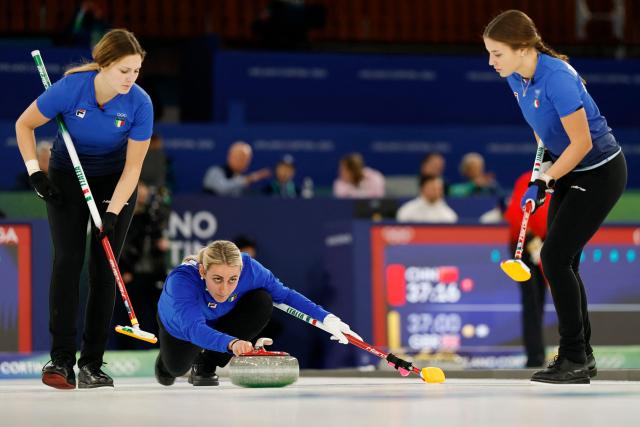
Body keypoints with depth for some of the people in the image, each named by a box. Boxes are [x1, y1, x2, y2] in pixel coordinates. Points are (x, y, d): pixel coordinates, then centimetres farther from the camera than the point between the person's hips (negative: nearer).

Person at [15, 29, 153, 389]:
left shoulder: (140, 103, -24)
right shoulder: (69, 89, -27)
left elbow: (133, 167, -18)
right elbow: (24, 125, -10)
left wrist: (112, 214, -25)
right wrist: (35, 173, -15)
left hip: (115, 183, 1)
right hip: (68, 178, -1)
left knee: (104, 268, -4)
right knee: (67, 260, -14)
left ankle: (92, 364, 2)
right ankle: (62, 359, -16)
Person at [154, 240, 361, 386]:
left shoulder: (249, 268, -38)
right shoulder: (181, 279, -48)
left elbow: (284, 295, -22)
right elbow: (194, 328, -60)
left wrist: (327, 319, -32)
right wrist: (231, 342, -78)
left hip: (222, 318, 2)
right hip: (181, 327, -2)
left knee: (262, 302, -25)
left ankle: (206, 364, -8)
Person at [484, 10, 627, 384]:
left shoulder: (557, 78, -30)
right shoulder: (516, 79, -4)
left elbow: (582, 143, -25)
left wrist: (543, 183, -20)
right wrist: (544, 170, 12)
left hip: (601, 173, -9)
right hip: (570, 171, 9)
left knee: (555, 257, -12)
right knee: (562, 262, 8)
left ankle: (575, 362, -5)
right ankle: (582, 355, 18)